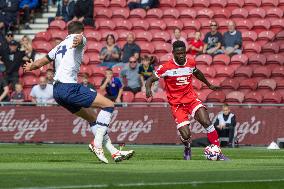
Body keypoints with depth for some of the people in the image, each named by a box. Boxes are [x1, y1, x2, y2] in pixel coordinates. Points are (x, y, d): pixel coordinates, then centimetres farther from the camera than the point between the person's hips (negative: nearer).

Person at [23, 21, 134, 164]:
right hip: (68, 87, -9)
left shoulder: (60, 46, 26)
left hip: (57, 91, 9)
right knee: (109, 105, -8)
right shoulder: (78, 39, 5)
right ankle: (97, 144, -17)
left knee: (93, 118, 15)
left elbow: (42, 61, 36)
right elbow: (79, 38, -21)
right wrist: (78, 40, -46)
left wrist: (31, 66, 57)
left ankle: (114, 152, 11)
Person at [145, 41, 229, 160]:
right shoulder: (166, 68, -11)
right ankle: (187, 149, 23)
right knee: (185, 135, -14)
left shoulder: (191, 63, 2)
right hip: (177, 104, -3)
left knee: (207, 122, -18)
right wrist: (148, 88, -30)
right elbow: (151, 79, -7)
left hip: (192, 99, 3)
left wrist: (209, 85, 37)